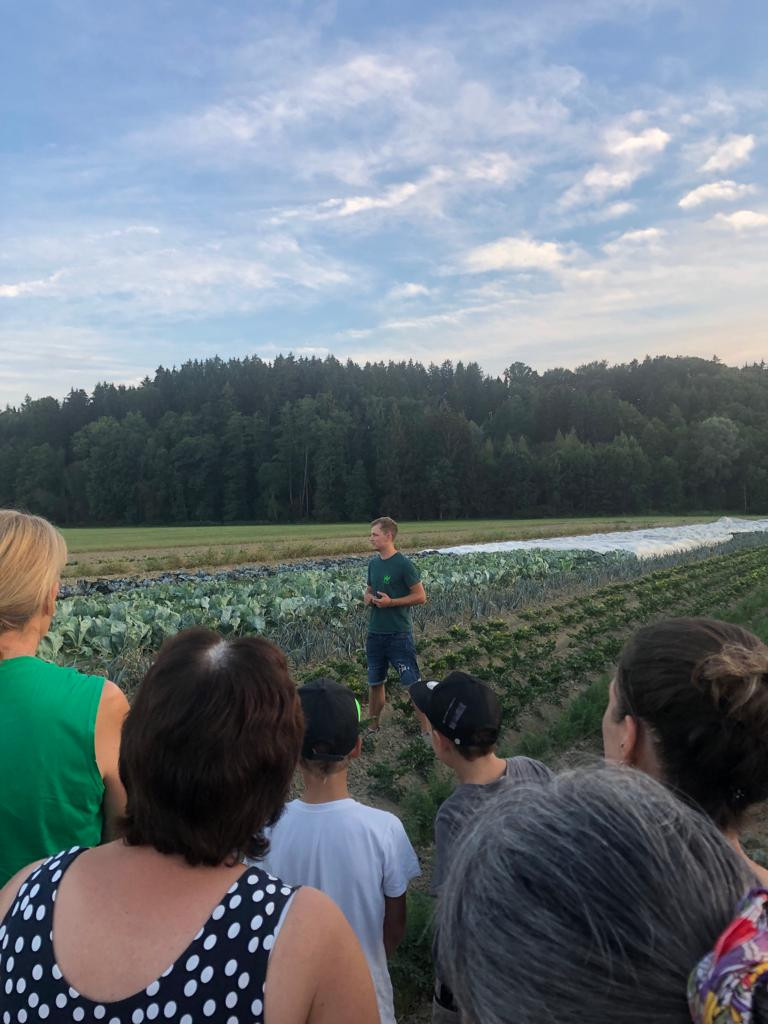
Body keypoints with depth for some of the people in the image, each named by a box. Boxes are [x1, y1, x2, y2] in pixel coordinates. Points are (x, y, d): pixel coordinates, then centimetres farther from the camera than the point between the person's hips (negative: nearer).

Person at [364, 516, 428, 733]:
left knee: (413, 684, -3)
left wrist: (391, 602, -19)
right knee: (375, 683, 16)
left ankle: (426, 731, 7)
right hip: (375, 633, 6)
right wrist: (367, 597, -2)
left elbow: (421, 597, -12)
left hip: (399, 634, -6)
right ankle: (372, 726, 31)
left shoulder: (404, 564, -13)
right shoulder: (373, 563, 7)